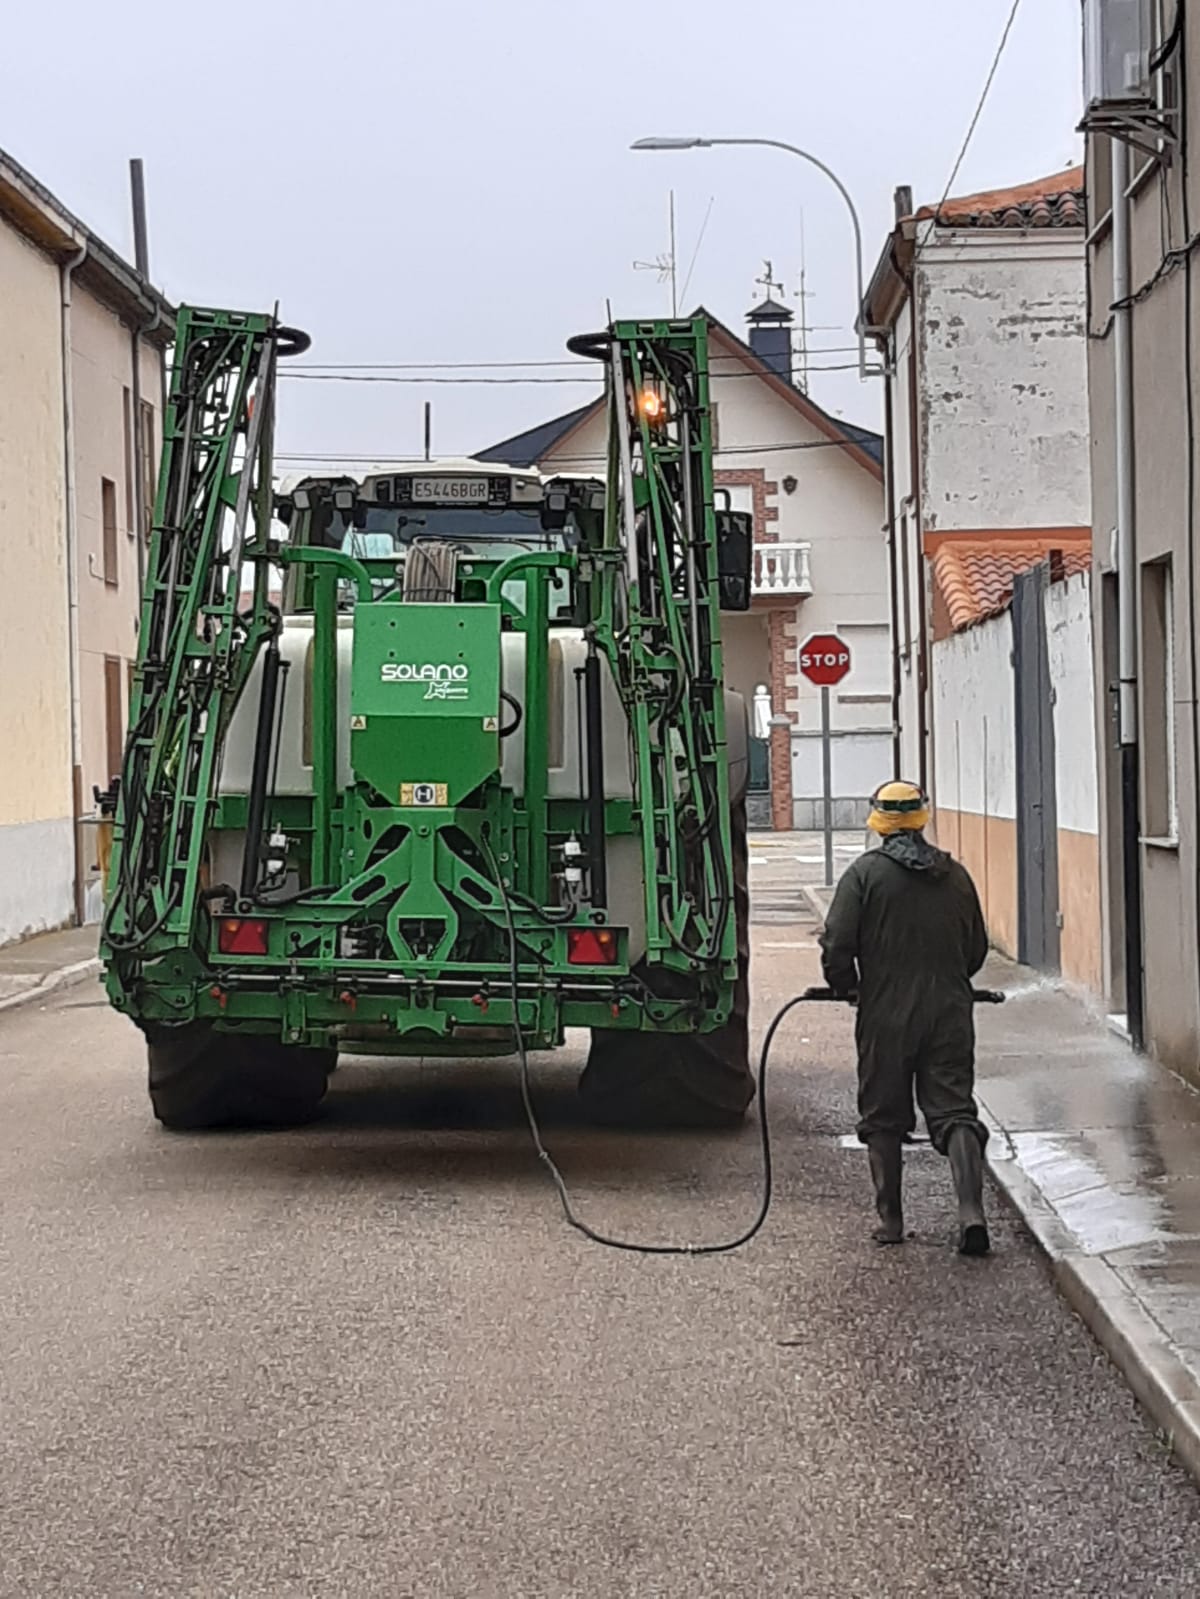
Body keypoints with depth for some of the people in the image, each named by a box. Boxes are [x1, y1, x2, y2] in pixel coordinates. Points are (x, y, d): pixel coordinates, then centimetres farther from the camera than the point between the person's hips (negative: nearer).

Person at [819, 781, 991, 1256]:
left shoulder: (864, 873, -5)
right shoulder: (956, 875, 7)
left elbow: (836, 945, -11)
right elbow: (977, 950, 14)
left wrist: (846, 986, 9)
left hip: (886, 1017, -2)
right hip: (950, 1015, 2)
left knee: (883, 1121, 10)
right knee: (955, 1113, 2)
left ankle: (890, 1220, 14)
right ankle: (971, 1213, -14)